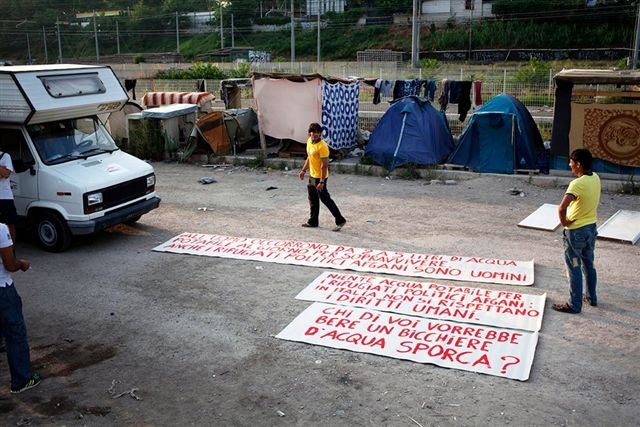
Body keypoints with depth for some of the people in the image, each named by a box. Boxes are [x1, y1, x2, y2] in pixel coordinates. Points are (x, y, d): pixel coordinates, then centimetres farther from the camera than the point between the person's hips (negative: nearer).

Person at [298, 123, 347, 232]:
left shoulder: (322, 146, -23)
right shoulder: (309, 141, 3)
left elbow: (324, 165, -23)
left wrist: (321, 182, -24)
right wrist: (303, 170, 20)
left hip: (319, 177, -8)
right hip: (312, 176, 8)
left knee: (325, 199, -2)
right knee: (313, 200, 16)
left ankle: (340, 220, 6)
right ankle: (313, 221, 29)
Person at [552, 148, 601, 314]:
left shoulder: (577, 184, -26)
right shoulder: (596, 178, 0)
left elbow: (562, 208, -38)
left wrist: (564, 222, -20)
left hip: (576, 231, -8)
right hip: (591, 227, 8)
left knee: (574, 268, 3)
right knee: (589, 265, 22)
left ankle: (574, 305, 13)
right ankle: (591, 297, 36)